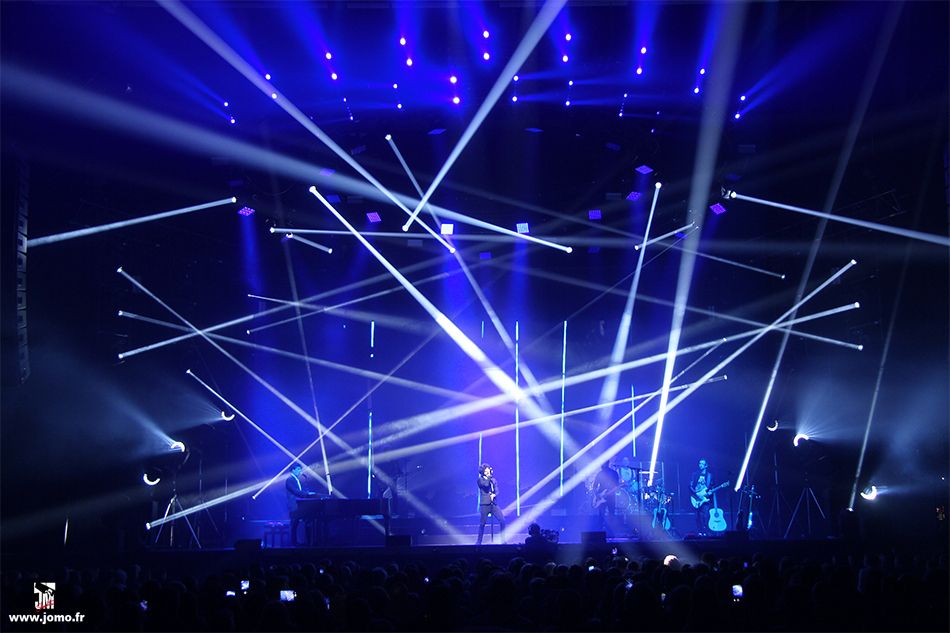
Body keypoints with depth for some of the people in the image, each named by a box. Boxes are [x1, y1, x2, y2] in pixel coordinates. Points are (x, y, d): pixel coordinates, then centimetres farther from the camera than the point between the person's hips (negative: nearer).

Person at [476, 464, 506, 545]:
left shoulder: (493, 480, 16)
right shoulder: (480, 479, 1)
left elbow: (497, 491, 11)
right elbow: (486, 484, -19)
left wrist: (494, 495, -10)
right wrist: (489, 476, -8)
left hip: (493, 504, 4)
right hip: (485, 504, -4)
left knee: (502, 520, -5)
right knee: (482, 523, -1)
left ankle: (503, 540, 4)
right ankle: (479, 541, 10)